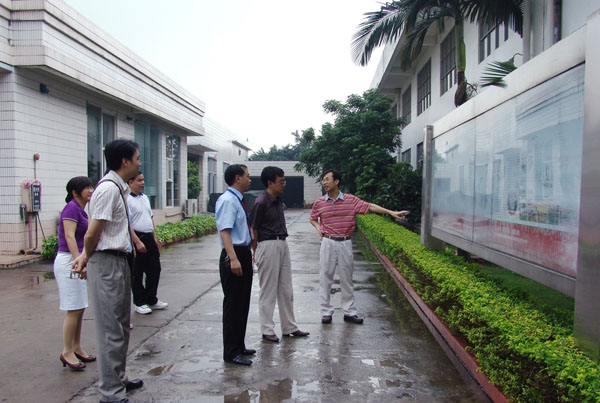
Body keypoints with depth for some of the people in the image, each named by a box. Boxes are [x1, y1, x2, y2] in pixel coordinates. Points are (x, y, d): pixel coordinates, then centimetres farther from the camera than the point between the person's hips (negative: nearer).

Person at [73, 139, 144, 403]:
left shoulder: (119, 188, 12)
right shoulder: (109, 188, -18)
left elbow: (101, 233, 13)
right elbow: (92, 234, -16)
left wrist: (86, 256, 8)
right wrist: (87, 256, 1)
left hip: (119, 261, 10)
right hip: (107, 264, -10)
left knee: (121, 326, 20)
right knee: (111, 331, -1)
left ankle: (118, 380, 36)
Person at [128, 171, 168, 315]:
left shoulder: (145, 197, 14)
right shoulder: (127, 199, -12)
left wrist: (154, 237, 16)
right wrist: (137, 242, -20)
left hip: (149, 237, 8)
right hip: (136, 238, -8)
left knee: (155, 269, 12)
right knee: (137, 273, 3)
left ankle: (151, 300, 26)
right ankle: (139, 303, 16)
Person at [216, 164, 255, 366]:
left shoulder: (238, 200, 15)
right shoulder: (227, 200, -15)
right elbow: (224, 231, -24)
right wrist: (233, 259, -31)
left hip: (244, 254, 10)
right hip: (234, 256, -10)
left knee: (243, 303, 17)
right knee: (233, 304, -2)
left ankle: (239, 347, 30)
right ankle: (231, 352, 9)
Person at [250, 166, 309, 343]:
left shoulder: (278, 201, 11)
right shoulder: (261, 202, -14)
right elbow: (253, 229, -11)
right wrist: (257, 252, -6)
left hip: (282, 245, 8)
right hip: (268, 246, -8)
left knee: (286, 289, 14)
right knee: (268, 290, 2)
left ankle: (289, 327, 25)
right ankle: (267, 330, 14)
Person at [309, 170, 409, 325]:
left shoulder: (350, 200, -2)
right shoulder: (319, 202, 1)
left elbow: (370, 206, -5)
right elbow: (313, 219, 17)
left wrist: (391, 212, -10)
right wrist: (319, 229, -3)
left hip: (345, 243, 0)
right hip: (328, 243, 0)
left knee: (347, 279, 8)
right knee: (326, 278, 3)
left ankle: (349, 312, 19)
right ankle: (326, 312, 14)